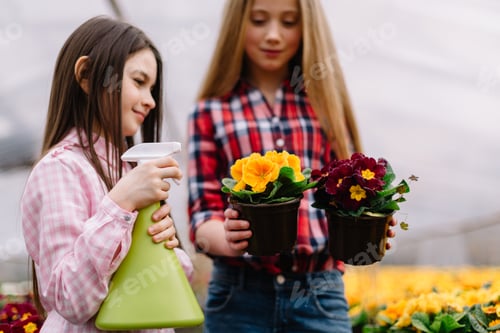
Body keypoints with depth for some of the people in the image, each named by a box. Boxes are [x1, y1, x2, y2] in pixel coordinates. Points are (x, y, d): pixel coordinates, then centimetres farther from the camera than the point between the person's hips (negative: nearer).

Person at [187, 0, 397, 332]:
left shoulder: (325, 100, 10)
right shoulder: (211, 112, 5)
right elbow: (203, 213, 0)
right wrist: (228, 239, -22)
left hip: (319, 294, 1)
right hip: (239, 295, -1)